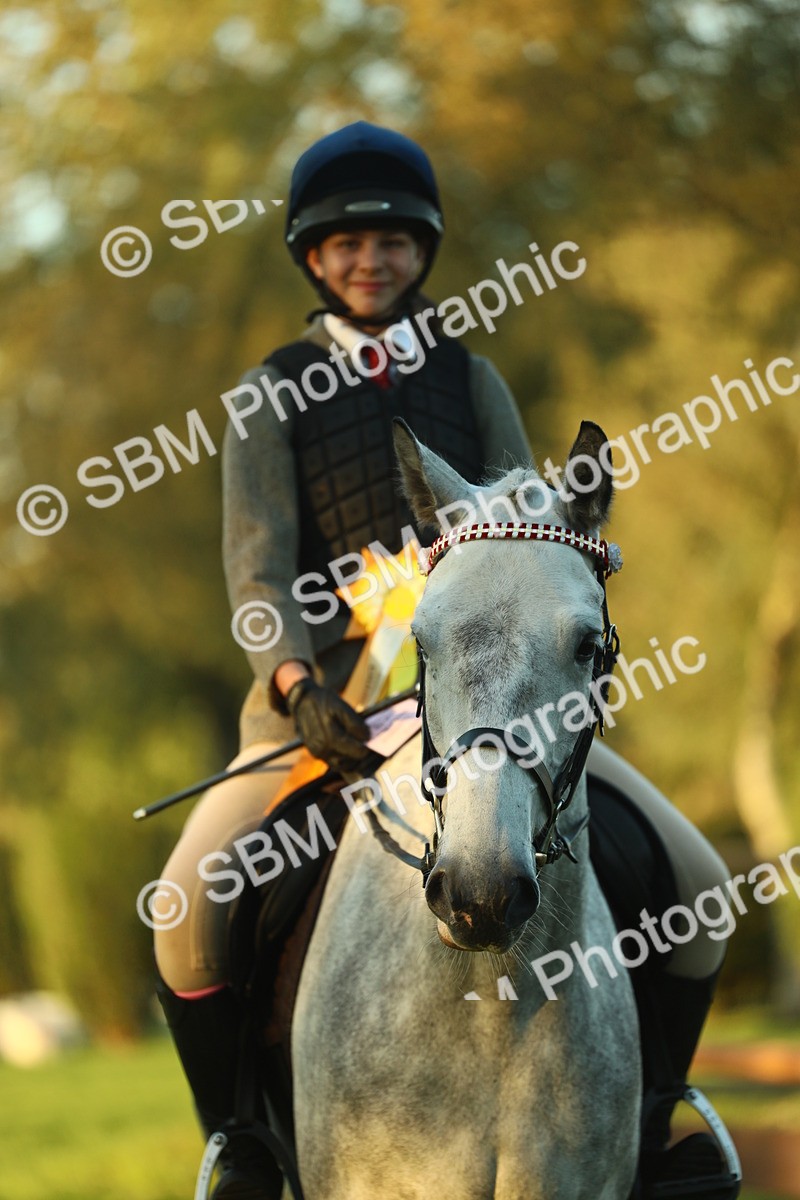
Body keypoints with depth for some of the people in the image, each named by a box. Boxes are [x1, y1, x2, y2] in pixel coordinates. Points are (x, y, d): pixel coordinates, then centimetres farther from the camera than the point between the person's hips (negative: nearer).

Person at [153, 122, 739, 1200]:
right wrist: (298, 689, -25)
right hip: (322, 696, -2)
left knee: (696, 885, -10)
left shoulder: (470, 379, 12)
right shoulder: (273, 397, 5)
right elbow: (258, 569, -6)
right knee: (189, 903, -25)